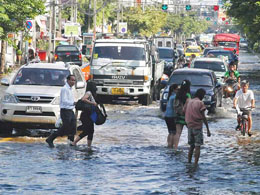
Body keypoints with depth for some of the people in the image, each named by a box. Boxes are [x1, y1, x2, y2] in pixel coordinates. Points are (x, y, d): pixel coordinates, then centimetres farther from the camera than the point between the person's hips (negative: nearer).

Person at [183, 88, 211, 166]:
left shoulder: (188, 102, 9)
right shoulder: (200, 103, -8)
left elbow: (184, 111, 11)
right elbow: (203, 117, -10)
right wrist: (208, 129, -7)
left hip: (189, 126, 5)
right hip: (197, 127, -5)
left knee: (191, 146, 16)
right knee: (197, 146, -4)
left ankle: (189, 162, 14)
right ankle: (195, 163, -10)